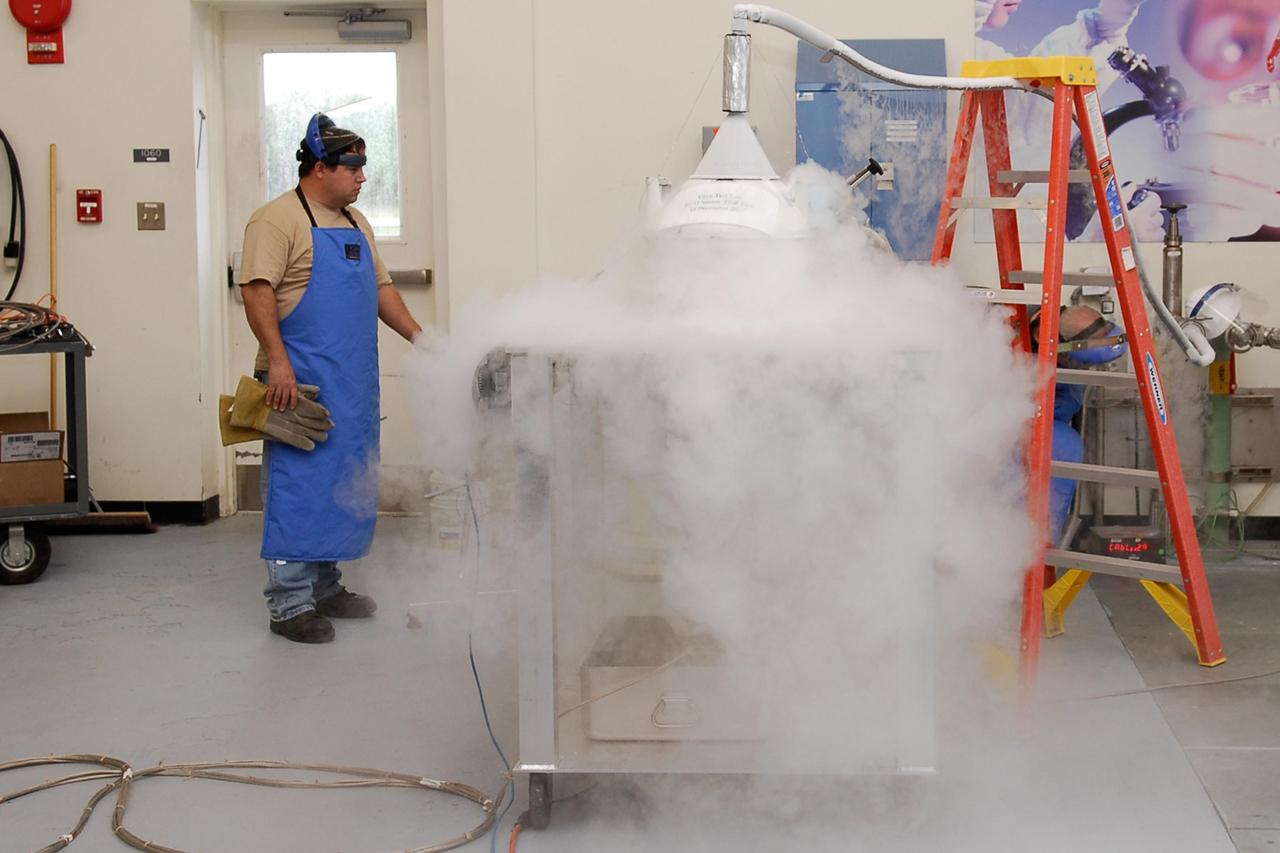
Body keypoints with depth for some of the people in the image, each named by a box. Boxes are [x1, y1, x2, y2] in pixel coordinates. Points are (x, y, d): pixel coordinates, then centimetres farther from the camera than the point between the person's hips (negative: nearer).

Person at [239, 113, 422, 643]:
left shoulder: (355, 222, 18)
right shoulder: (278, 220, -9)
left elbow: (379, 287, 23)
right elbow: (257, 291, -17)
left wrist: (415, 335, 11)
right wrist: (277, 362, -24)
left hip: (352, 381, 9)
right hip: (301, 382, -9)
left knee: (343, 485, 13)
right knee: (297, 488, -6)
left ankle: (325, 587, 25)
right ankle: (289, 604, -2)